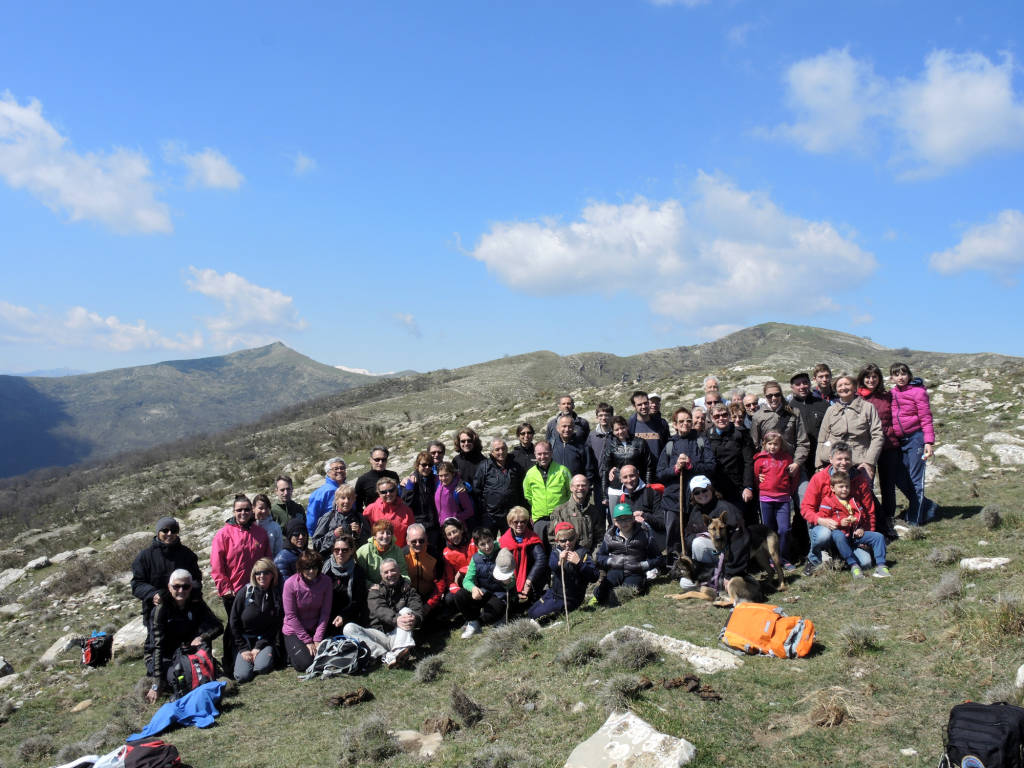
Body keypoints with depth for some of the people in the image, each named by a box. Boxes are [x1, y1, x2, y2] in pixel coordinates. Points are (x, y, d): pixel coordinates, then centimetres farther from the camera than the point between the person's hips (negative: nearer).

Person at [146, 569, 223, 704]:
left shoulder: (196, 603, -6)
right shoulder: (162, 608, -17)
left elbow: (218, 626, -8)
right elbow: (158, 646, -24)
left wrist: (202, 637, -31)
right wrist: (156, 684, -31)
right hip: (168, 658, -3)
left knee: (205, 625, -23)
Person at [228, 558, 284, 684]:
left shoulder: (277, 595, -3)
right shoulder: (245, 593, -4)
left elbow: (277, 626, -2)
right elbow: (234, 622, -1)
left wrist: (259, 646, -10)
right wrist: (243, 648, -7)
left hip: (266, 640, 0)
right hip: (245, 639, 0)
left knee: (262, 667, -29)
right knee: (242, 676, -19)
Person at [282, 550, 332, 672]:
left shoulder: (326, 582, -10)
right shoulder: (290, 584, -17)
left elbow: (325, 613, -6)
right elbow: (291, 616, -14)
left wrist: (317, 640, -13)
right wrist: (307, 641, -14)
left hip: (316, 629, 3)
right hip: (294, 631, -3)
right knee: (304, 663, -19)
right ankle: (290, 650, 13)